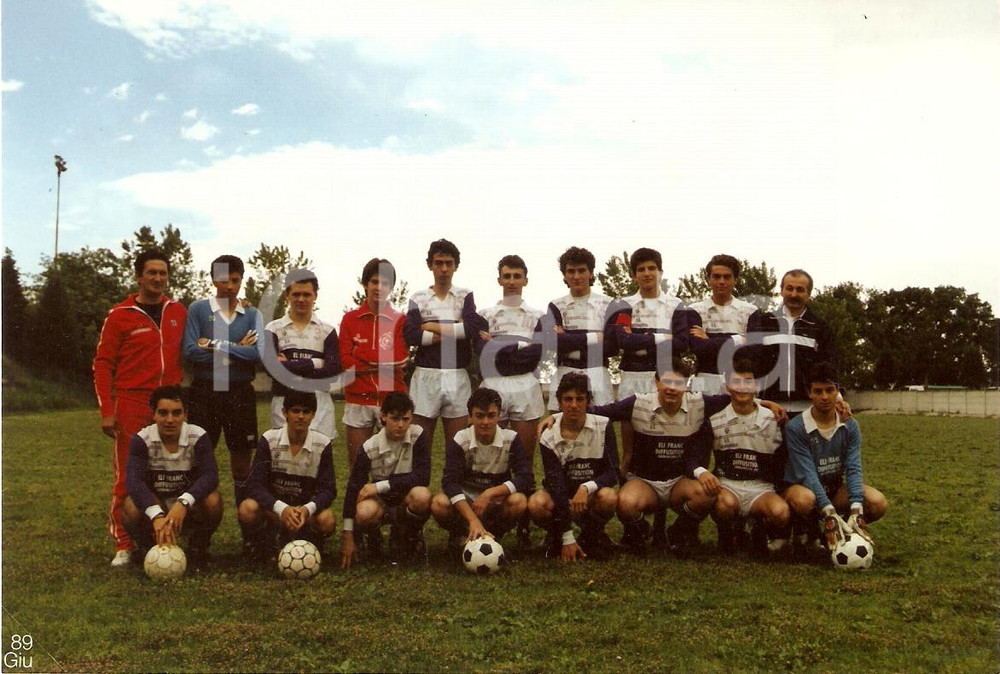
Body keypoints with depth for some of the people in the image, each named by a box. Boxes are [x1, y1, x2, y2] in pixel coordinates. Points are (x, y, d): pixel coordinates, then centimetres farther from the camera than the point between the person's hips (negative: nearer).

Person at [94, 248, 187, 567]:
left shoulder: (179, 313, 11)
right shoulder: (120, 315, 1)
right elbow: (102, 365, 0)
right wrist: (107, 411, -7)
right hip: (132, 403, -3)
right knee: (127, 476, -2)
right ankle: (123, 546, 7)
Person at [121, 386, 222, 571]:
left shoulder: (198, 437, -15)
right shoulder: (142, 440, -15)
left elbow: (210, 476, -28)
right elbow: (133, 481, -30)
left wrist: (183, 502, -47)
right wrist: (157, 515, -47)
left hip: (188, 509, 0)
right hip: (153, 507, 0)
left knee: (212, 501, -31)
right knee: (131, 507, -32)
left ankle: (198, 549, -2)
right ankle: (148, 550, 0)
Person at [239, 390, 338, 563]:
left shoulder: (323, 444, -10)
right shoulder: (269, 440, -12)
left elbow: (328, 489, -12)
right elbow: (254, 484, -18)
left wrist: (308, 509, -35)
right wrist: (281, 508, -36)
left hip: (306, 508, 0)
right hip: (273, 507, 0)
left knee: (327, 520, -32)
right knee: (247, 509, -32)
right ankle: (262, 543, 1)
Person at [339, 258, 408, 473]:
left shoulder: (399, 320, 6)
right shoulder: (350, 318, 8)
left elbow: (400, 358, -8)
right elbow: (345, 361, -3)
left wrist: (362, 354, -7)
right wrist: (383, 363, -8)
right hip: (358, 400, 1)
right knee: (356, 462, 5)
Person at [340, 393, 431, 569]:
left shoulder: (417, 436, -14)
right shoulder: (370, 447, -14)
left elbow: (423, 477, -21)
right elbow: (353, 487, -12)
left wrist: (380, 486, -25)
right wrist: (347, 537, -15)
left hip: (406, 501, 0)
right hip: (381, 501, 0)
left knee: (422, 496, -36)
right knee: (364, 513, -36)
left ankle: (407, 537, -2)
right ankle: (374, 537, 4)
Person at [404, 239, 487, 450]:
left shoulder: (465, 296, 9)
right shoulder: (418, 298, 7)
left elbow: (474, 326, -10)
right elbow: (410, 336, -8)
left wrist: (434, 327, -5)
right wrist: (455, 332, -8)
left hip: (457, 377, 0)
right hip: (425, 376, 0)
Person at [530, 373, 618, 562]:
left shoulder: (603, 426, -11)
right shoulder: (549, 437, -13)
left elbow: (612, 472, -13)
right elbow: (555, 483, -19)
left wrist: (587, 487, -36)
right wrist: (567, 538, -23)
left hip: (591, 497, 0)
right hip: (561, 497, 0)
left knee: (608, 497, -34)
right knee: (537, 504, -33)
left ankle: (592, 536, 0)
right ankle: (556, 537, 3)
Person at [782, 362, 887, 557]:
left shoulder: (850, 426, -5)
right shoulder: (795, 428, -19)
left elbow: (853, 469, -13)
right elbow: (807, 474, -25)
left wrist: (856, 511, -28)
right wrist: (829, 513, -35)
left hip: (835, 488, 5)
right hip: (803, 487, -4)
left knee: (878, 502, -22)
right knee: (803, 499, -40)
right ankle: (805, 531, -4)